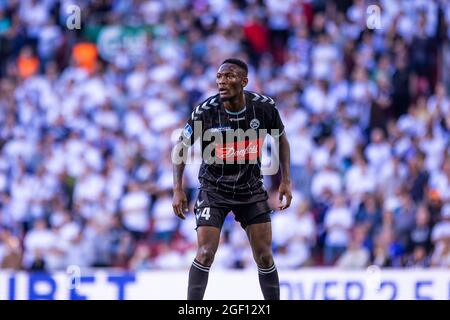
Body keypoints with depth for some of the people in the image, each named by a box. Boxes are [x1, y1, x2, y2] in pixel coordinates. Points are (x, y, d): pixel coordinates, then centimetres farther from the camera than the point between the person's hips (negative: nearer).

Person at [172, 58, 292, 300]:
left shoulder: (264, 107, -13)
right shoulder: (205, 111, -19)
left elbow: (281, 139, 6)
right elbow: (181, 147, -6)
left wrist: (286, 180, 1)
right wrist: (178, 189, -12)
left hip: (251, 189, 2)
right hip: (213, 190, -2)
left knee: (264, 257, 3)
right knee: (205, 254, -14)